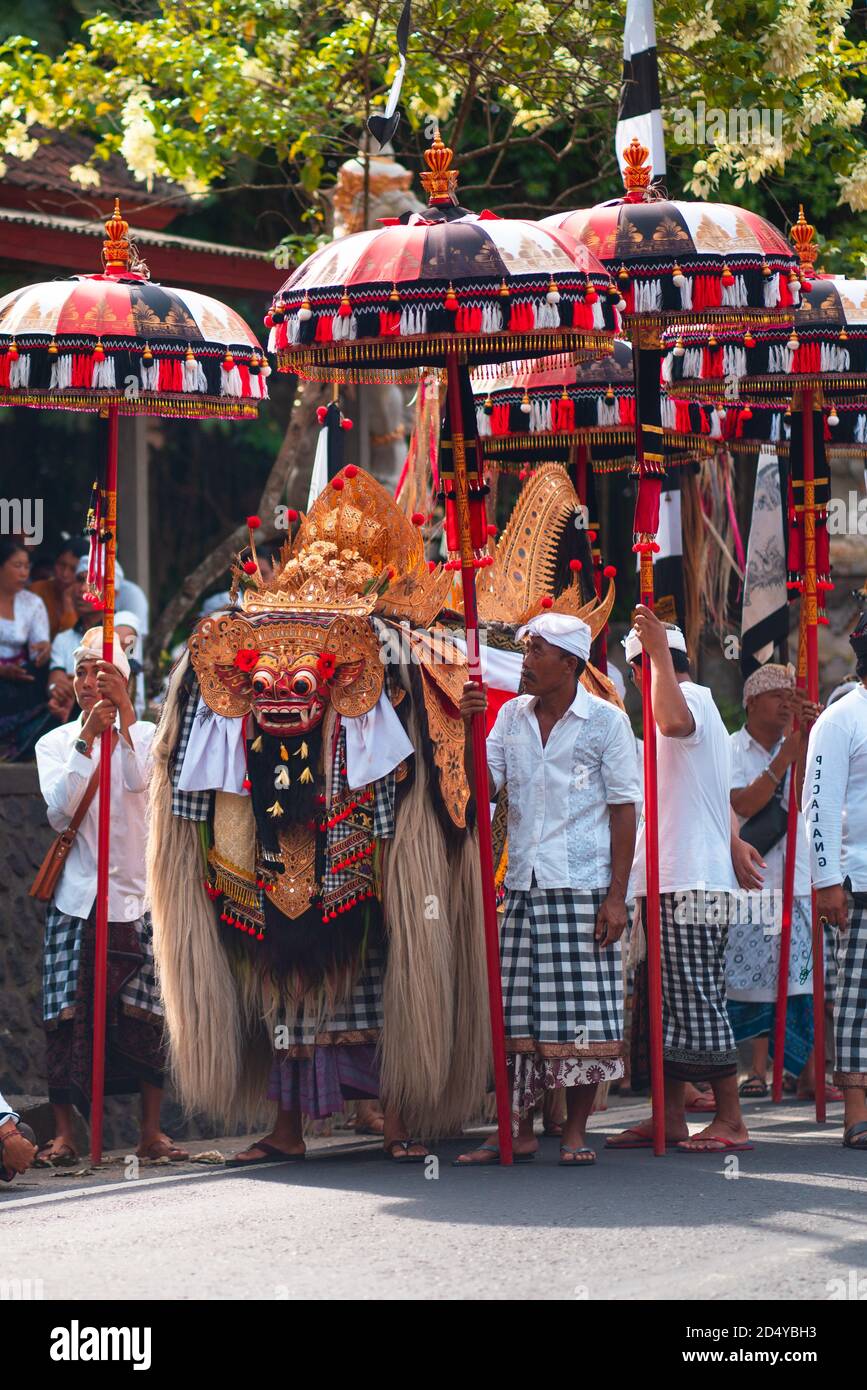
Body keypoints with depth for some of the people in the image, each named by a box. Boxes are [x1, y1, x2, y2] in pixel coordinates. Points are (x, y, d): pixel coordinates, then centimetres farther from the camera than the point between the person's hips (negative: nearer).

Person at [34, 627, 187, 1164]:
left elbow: (139, 781, -16)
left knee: (144, 1014, -3)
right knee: (67, 1014, -6)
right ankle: (63, 1135, -4)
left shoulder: (145, 735, 6)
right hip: (77, 895, 0)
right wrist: (87, 741, -17)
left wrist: (125, 715, -27)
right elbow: (60, 809, -10)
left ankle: (152, 1133, 3)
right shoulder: (55, 744, 7)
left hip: (136, 893, 0)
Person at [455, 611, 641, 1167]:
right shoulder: (512, 715, 12)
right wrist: (471, 731, -7)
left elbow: (624, 809, -4)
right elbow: (484, 786, 8)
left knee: (583, 1011, -3)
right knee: (519, 1013, 3)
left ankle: (576, 1130, 5)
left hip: (583, 888, -4)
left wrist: (617, 896, -10)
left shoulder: (606, 721, -2)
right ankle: (522, 1131, 10)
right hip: (524, 886, 4)